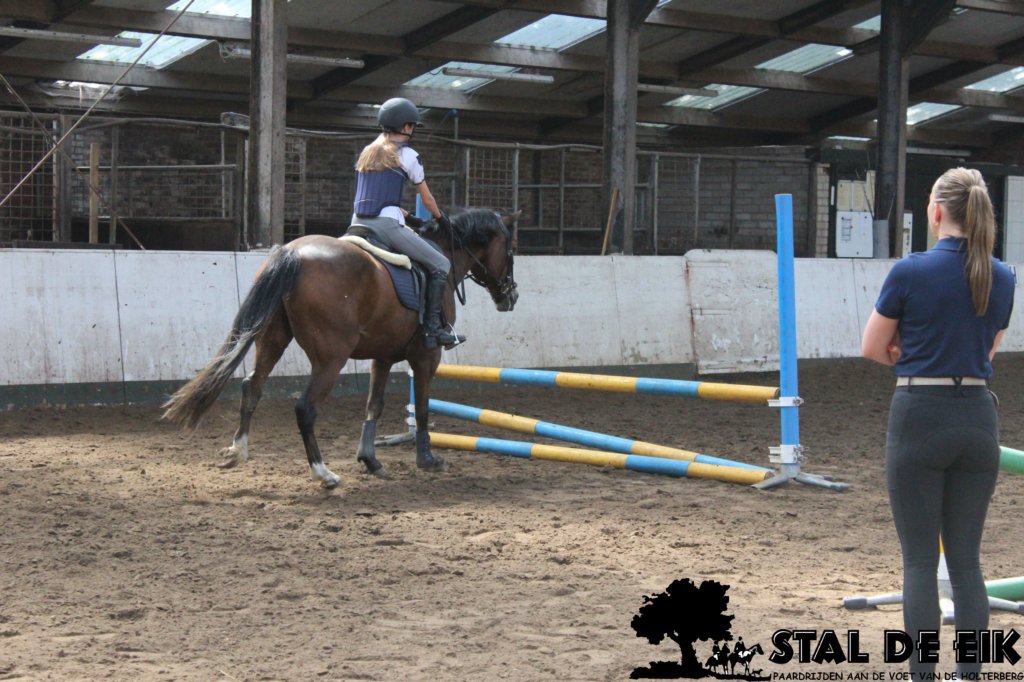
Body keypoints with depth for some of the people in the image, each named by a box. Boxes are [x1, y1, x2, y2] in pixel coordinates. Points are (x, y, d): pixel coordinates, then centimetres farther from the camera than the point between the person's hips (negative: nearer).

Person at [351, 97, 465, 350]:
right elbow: (426, 198, 9)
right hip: (386, 224, -7)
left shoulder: (368, 153, 20)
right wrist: (441, 219, 26)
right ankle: (432, 328, -10)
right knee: (440, 265, -2)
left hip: (358, 223, 8)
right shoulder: (407, 155, 1)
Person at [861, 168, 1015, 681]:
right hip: (979, 420, 5)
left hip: (920, 417, -5)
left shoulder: (911, 271, -11)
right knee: (966, 558, 11)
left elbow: (872, 348, -1)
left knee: (920, 560, 1)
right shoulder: (1002, 279, 5)